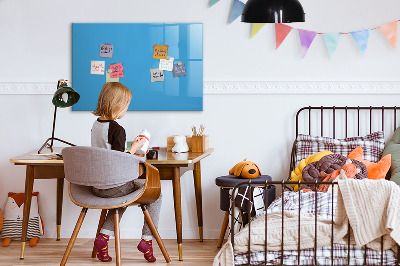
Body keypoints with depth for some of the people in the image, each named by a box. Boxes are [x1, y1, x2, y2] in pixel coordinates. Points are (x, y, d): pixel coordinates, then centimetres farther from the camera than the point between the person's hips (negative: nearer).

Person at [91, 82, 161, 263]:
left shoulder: (95, 125, 6)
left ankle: (104, 236, 18)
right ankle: (147, 239, 9)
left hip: (96, 186, 8)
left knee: (123, 195, 36)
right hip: (114, 186, -8)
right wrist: (134, 148, -8)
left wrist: (130, 154, 19)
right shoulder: (117, 129, -19)